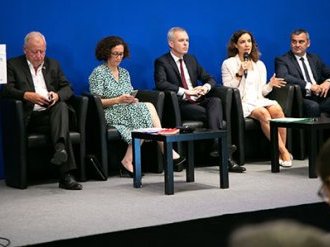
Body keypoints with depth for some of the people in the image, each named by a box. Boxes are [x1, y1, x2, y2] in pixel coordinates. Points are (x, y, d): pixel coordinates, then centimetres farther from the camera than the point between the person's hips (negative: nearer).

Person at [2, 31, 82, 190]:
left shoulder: (53, 65, 23)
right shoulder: (13, 65, 10)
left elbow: (67, 88, 15)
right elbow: (6, 89, -5)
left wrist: (57, 95, -10)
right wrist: (27, 95, -24)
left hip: (52, 111, 4)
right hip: (30, 117, -4)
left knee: (61, 105, -33)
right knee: (60, 123, -33)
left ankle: (60, 147, -53)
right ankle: (65, 175, -41)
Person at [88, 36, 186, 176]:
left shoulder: (124, 73, 21)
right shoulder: (98, 73, 0)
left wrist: (132, 99, -6)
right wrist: (118, 100, -19)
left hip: (127, 110, 7)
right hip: (109, 114, -7)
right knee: (148, 107, -26)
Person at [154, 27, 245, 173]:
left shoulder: (191, 59, 22)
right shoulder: (162, 62, 2)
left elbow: (210, 79, 21)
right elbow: (161, 83, -16)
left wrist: (206, 87, -5)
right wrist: (185, 91, -23)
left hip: (198, 101, 5)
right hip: (180, 106, -5)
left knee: (215, 101, -29)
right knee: (212, 115, -29)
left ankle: (217, 145, -40)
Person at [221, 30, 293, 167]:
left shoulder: (259, 64, 21)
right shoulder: (228, 64, 8)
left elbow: (261, 92, 18)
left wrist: (270, 85, -3)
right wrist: (240, 73, -9)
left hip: (258, 100, 4)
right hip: (240, 102, -4)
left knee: (277, 109, -30)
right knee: (263, 113, -33)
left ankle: (282, 150, -26)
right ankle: (284, 152, -31)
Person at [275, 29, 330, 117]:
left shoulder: (315, 58, 24)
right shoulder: (282, 60, 6)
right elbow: (283, 77, -13)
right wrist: (309, 86, -19)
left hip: (320, 97, 5)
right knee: (313, 106, -37)